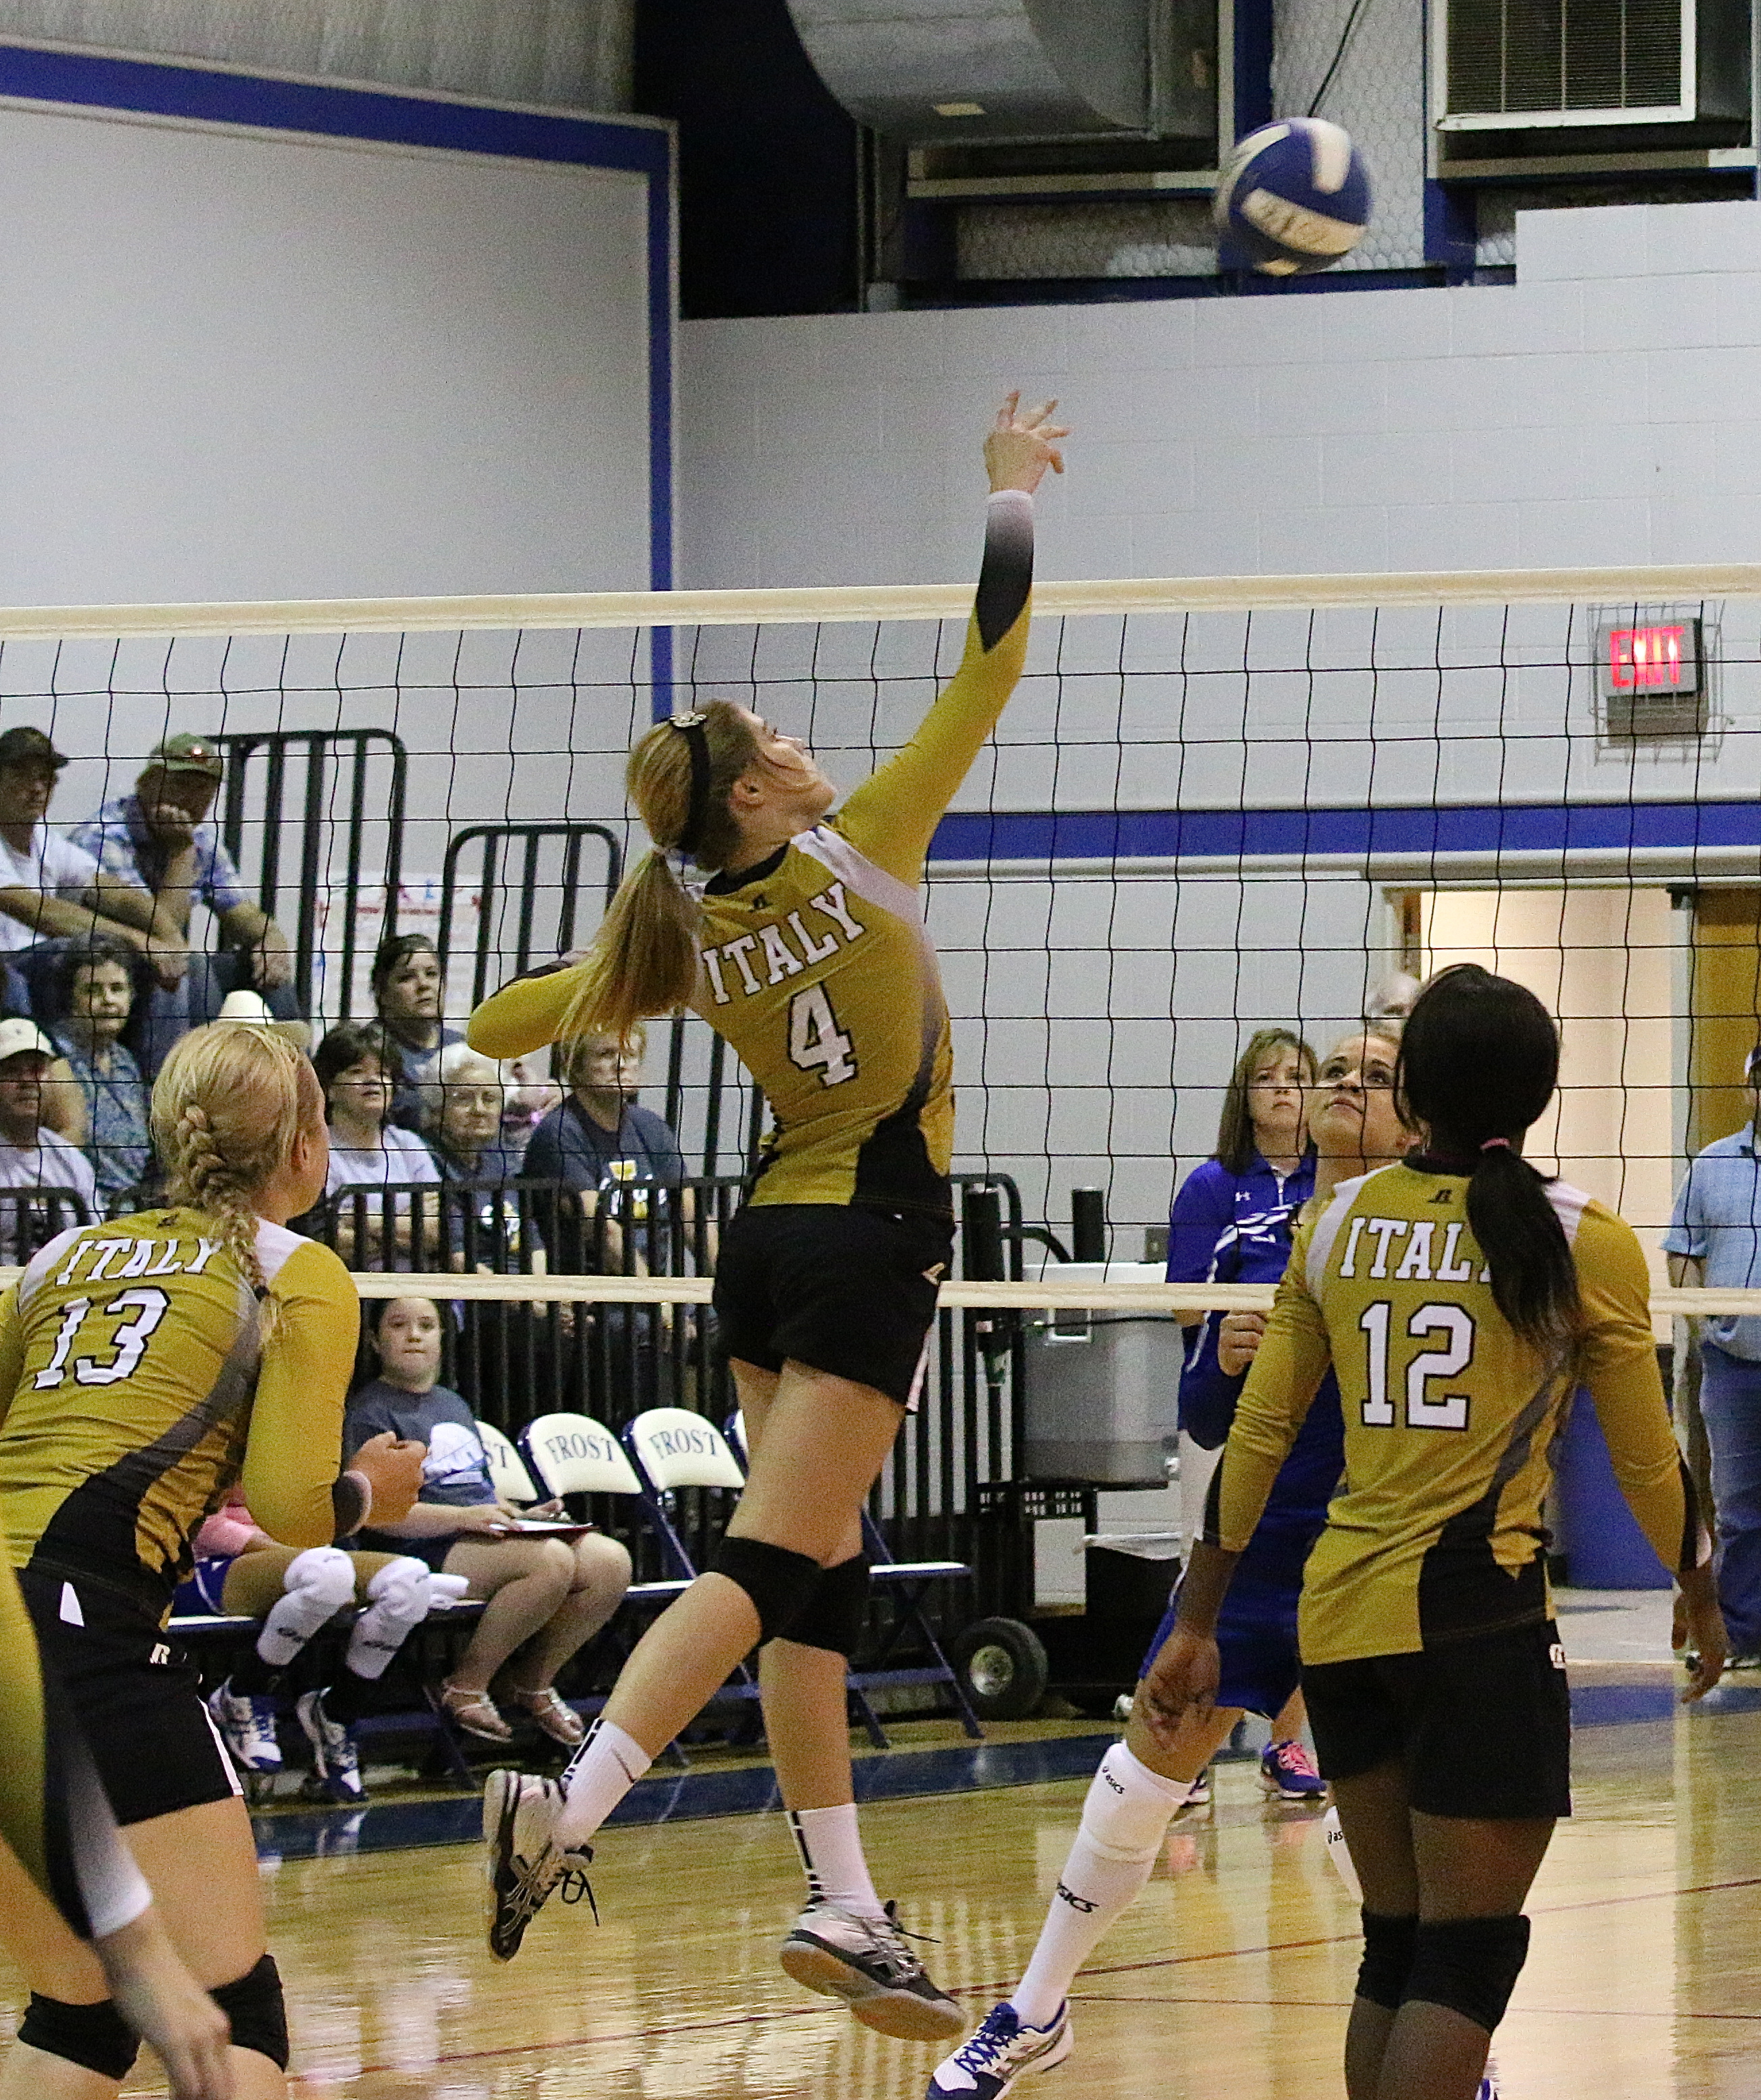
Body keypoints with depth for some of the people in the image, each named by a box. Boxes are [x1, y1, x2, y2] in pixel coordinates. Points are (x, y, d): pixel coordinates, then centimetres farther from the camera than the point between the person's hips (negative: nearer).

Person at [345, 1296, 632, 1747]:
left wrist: (522, 1516, 10)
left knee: (610, 1560, -14)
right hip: (428, 1552, -8)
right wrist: (464, 1517, -22)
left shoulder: (453, 1405, 27)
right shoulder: (370, 1412, -1)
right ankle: (466, 1687, -18)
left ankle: (533, 1681, 2)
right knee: (553, 1561, -33)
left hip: (492, 1537, 8)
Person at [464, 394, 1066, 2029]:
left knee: (819, 1584, 8)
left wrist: (615, 976, 27)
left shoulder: (692, 947, 3)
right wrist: (1013, 492, 1)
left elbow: (497, 1024, 11)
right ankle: (571, 1801, -28)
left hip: (771, 1242, 7)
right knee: (772, 1563, -12)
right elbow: (989, 666, -8)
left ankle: (844, 1910, 9)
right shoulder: (853, 856, -11)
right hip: (872, 1241, -7)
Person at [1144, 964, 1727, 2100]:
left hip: (1340, 1612, 5)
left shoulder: (1338, 1224, 6)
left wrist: (1197, 1625, 15)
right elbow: (1648, 1461, 4)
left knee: (1397, 1947, 15)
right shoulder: (1582, 1240, -4)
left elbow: (1257, 1436, 8)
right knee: (1471, 1957, -2)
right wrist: (1700, 1595, 21)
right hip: (1479, 1615, -5)